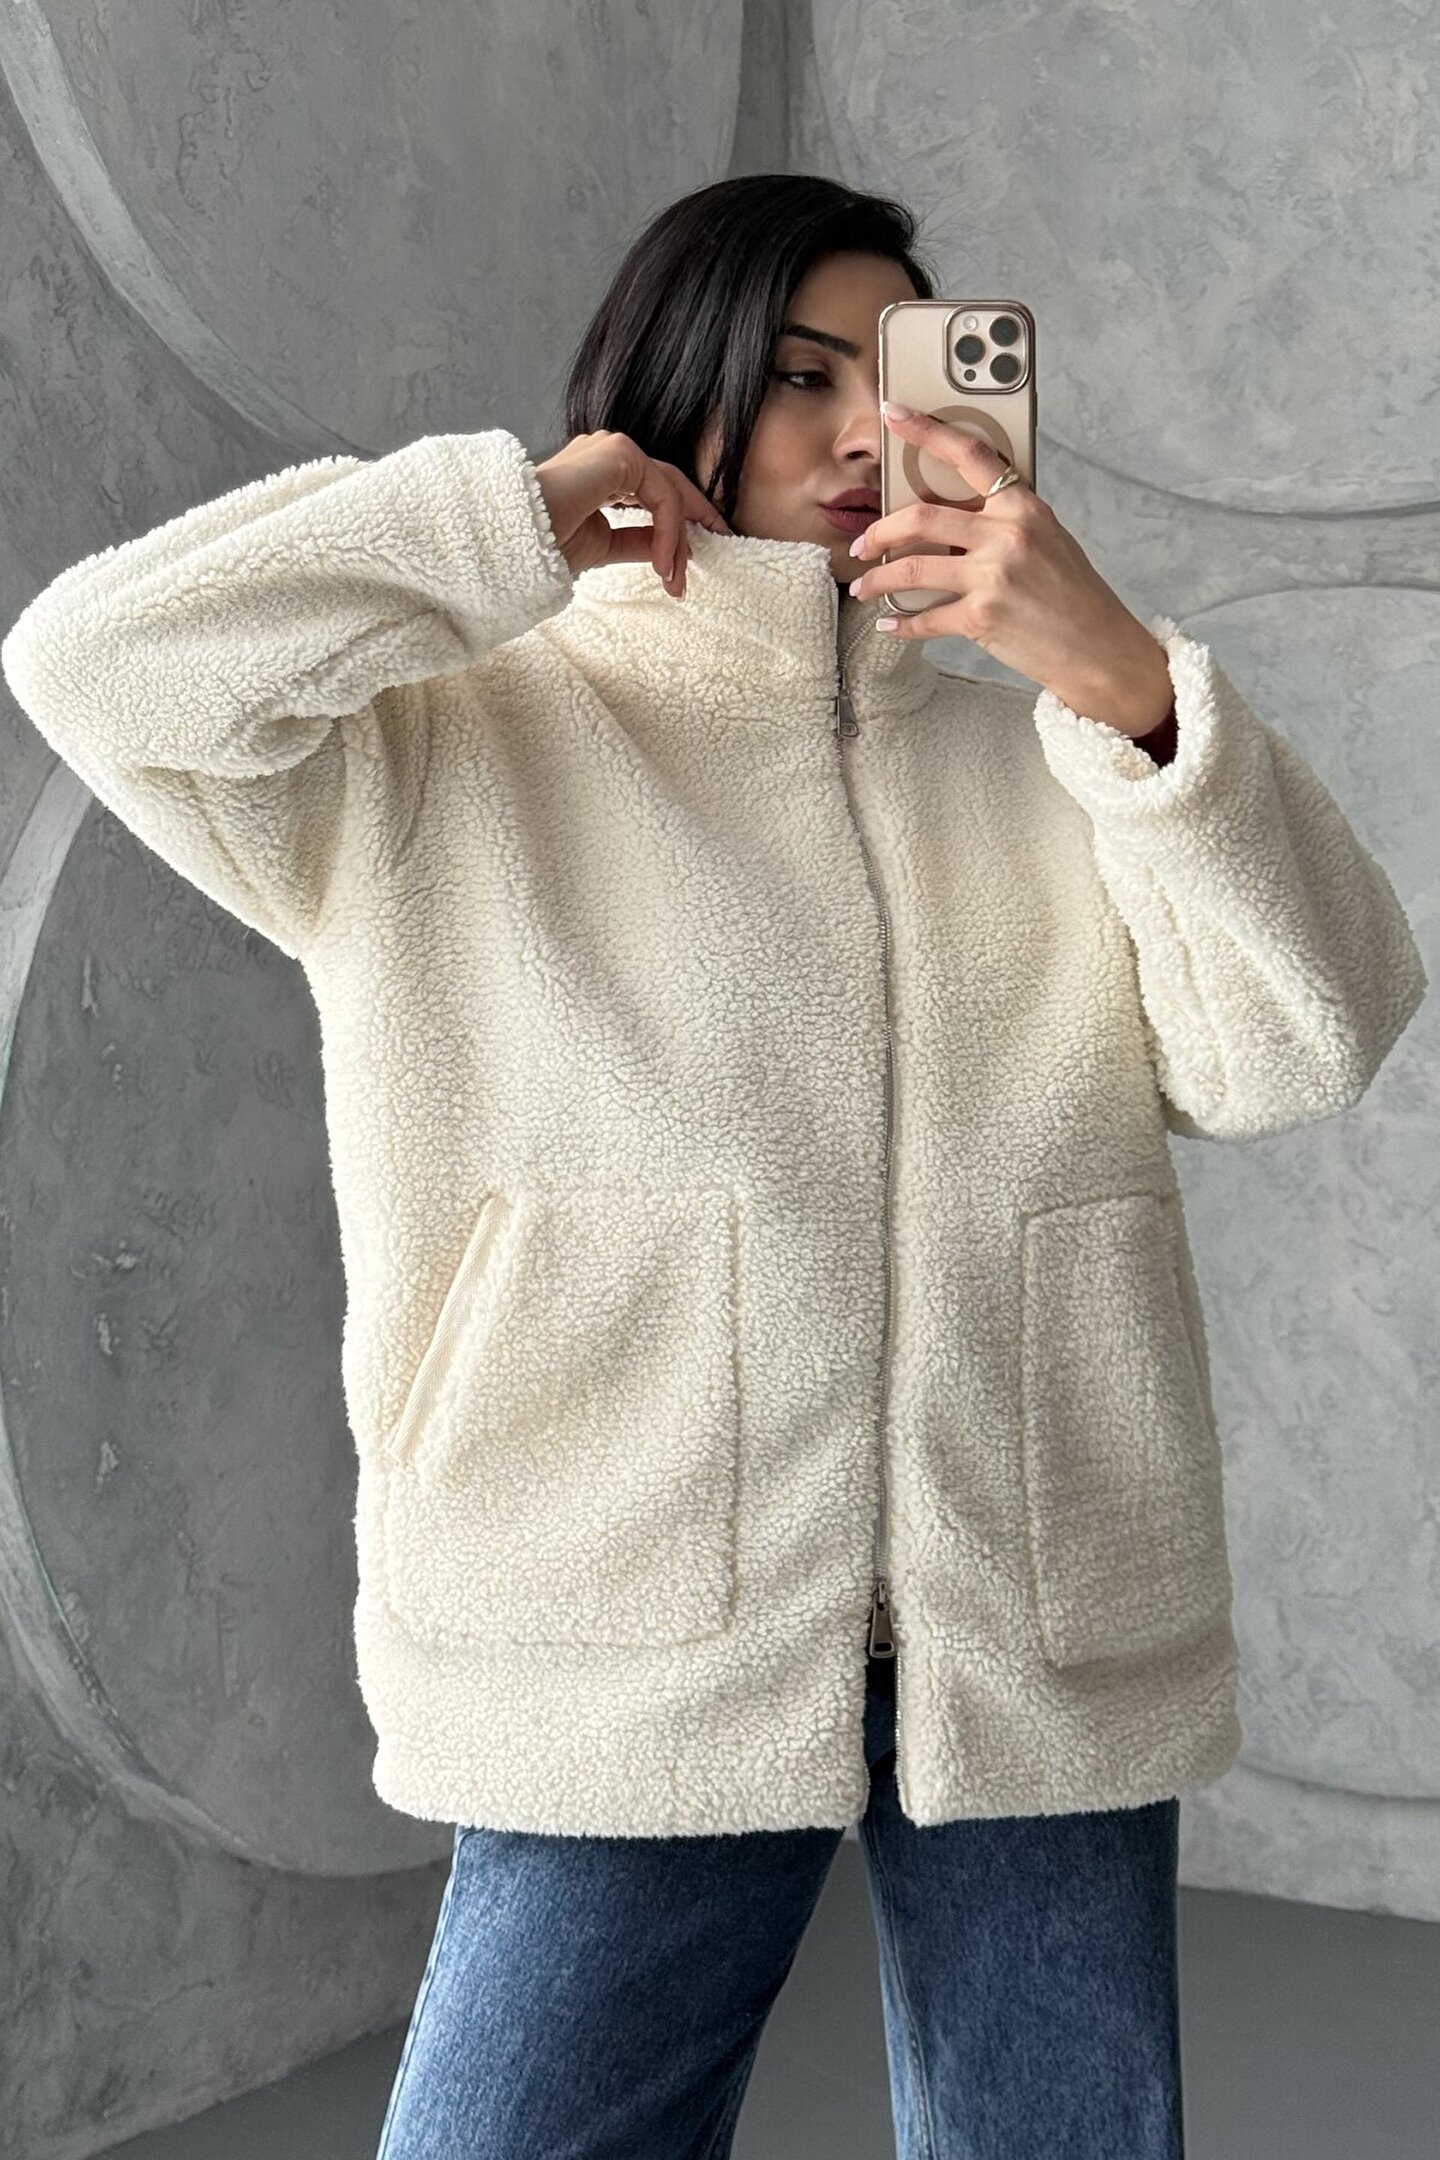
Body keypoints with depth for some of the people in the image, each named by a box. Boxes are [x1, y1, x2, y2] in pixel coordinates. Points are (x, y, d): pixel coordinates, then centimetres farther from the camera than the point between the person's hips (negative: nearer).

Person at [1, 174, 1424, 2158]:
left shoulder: (1039, 766, 11)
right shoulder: (462, 753, 3)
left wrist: (1122, 676, -13)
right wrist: (510, 521, -8)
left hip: (1054, 1668, 3)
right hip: (638, 1689, -3)